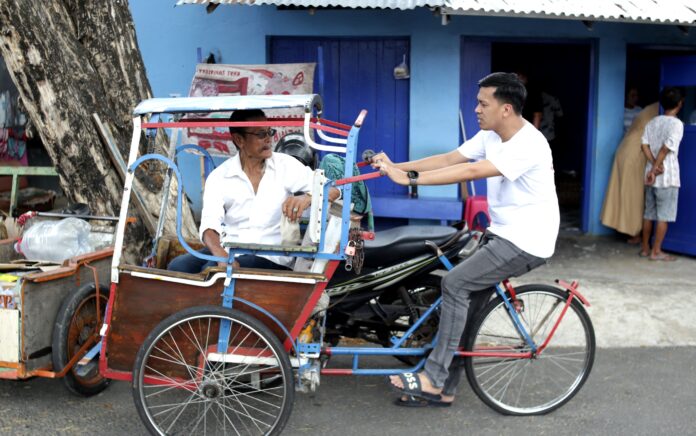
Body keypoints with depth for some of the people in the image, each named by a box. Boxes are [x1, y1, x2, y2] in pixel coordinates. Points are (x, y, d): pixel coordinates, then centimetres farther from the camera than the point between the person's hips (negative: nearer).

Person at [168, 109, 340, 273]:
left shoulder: (286, 165, -1)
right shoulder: (219, 177, 0)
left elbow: (333, 190, -6)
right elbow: (210, 225, -13)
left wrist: (307, 198, -30)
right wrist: (222, 256, -36)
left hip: (270, 256, -2)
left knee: (211, 269, -28)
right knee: (178, 266, -22)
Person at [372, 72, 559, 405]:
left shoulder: (528, 145, -23)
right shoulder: (491, 136, 6)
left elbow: (471, 171, -33)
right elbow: (450, 159, 1)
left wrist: (410, 178, -35)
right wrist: (396, 166, -10)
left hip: (526, 242, -9)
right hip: (501, 233, 9)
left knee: (454, 283, -18)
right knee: (462, 294, 6)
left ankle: (434, 378, -9)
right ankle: (444, 387, 16)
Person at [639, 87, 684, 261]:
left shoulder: (653, 122, 9)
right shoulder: (677, 124, -10)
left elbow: (644, 145, 0)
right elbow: (666, 148, -18)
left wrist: (654, 165, -6)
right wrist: (655, 169, -13)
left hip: (651, 176, 6)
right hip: (667, 177, -6)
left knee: (649, 213, 12)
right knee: (664, 215, 0)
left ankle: (645, 248, 18)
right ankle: (656, 251, 2)